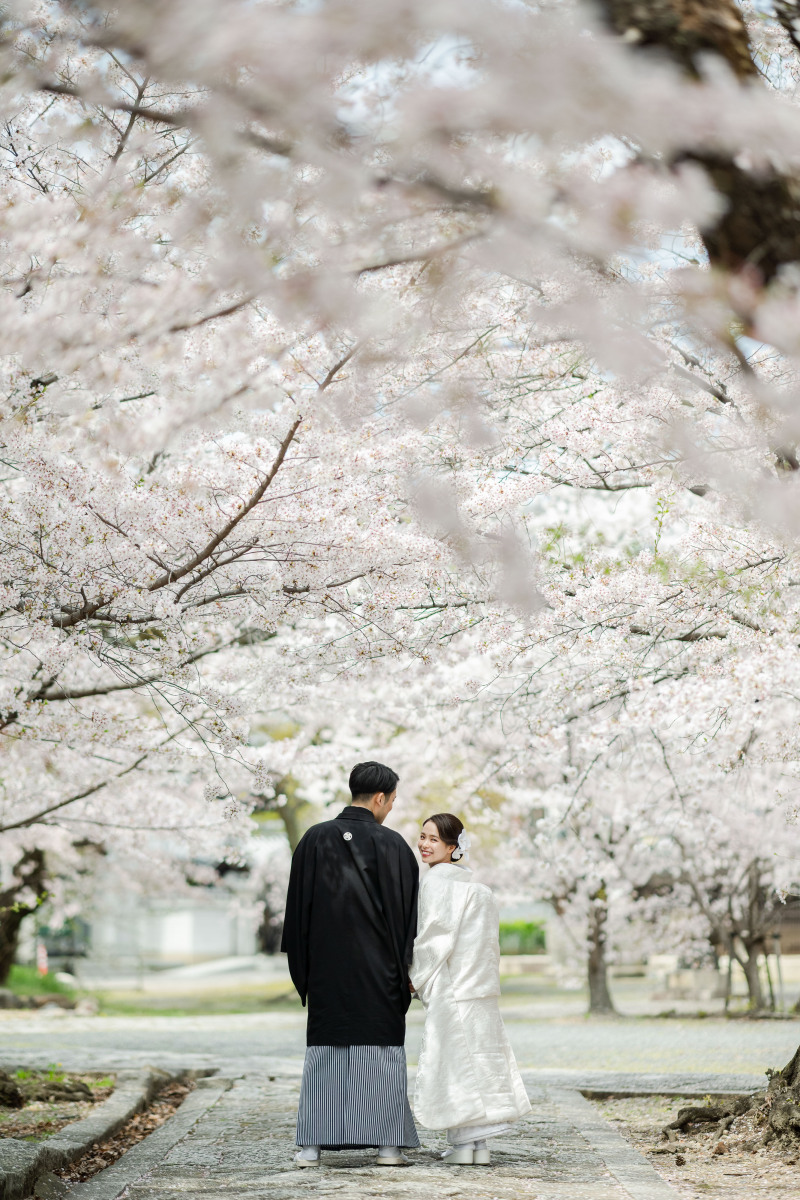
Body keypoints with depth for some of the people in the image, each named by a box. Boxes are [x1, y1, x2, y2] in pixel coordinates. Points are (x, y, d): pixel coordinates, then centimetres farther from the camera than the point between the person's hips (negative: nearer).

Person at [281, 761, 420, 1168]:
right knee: (381, 1048, 4)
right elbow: (408, 910, -4)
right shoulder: (392, 845, -6)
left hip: (326, 967, 2)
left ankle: (312, 1145, 5)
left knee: (323, 1050, 8)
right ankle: (388, 1145, 3)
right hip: (378, 967, -2)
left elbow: (297, 907, 3)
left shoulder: (314, 839, 1)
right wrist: (406, 971, 3)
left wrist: (303, 967, 11)